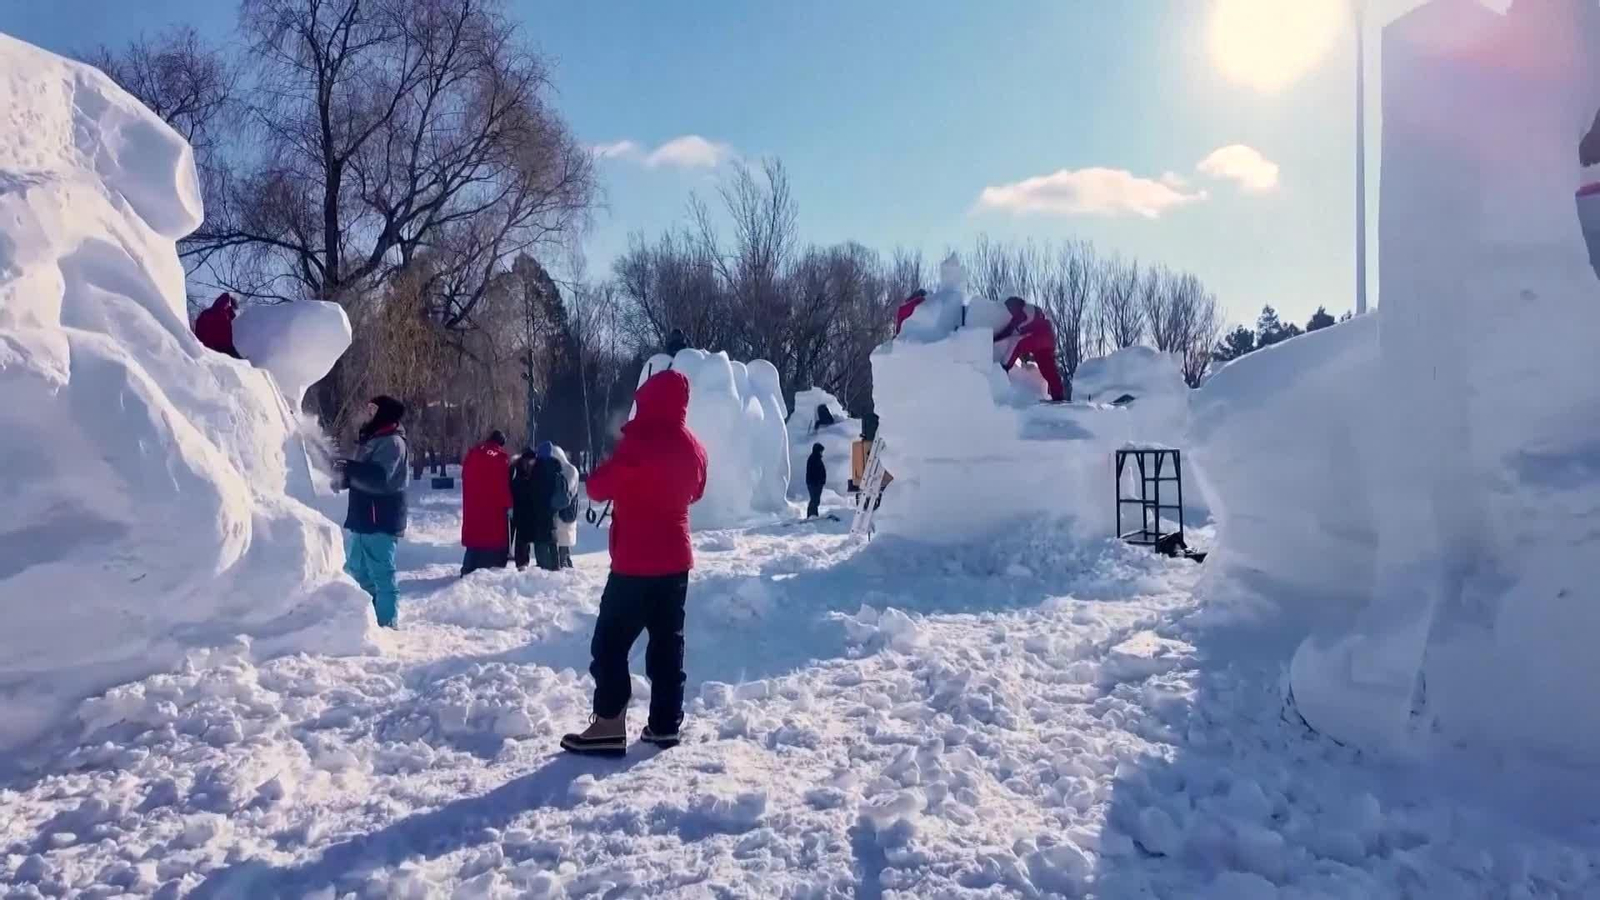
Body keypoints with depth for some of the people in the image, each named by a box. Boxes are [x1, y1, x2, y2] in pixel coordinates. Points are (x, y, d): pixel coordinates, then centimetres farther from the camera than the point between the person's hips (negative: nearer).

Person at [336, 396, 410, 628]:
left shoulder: (392, 442, -14)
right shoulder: (373, 438, 18)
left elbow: (378, 478, -28)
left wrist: (348, 467, -27)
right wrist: (345, 478, 12)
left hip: (381, 520, -11)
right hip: (364, 518, 11)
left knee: (381, 574, -8)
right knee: (357, 571, 19)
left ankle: (387, 624, -3)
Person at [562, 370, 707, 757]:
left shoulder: (639, 443, -17)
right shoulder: (693, 447, 7)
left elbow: (599, 487, -10)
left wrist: (613, 467, 8)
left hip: (636, 561, -7)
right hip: (676, 558, 7)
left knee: (610, 641, -1)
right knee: (668, 641, 11)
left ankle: (609, 726, -4)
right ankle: (665, 724, 13)